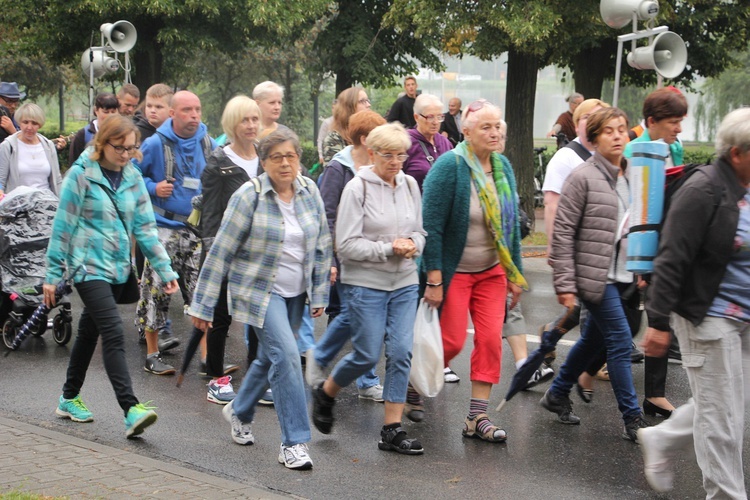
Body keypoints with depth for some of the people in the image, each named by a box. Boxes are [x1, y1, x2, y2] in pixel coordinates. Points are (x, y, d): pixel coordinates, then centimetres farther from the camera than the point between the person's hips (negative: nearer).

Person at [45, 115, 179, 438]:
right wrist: (52, 275, -6)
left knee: (90, 332, 17)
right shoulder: (81, 175, -11)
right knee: (114, 333, -18)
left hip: (118, 267, 6)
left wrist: (164, 268, 2)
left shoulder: (132, 176, 5)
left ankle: (69, 398, 32)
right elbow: (62, 227, -7)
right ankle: (131, 410, -24)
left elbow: (144, 226, 8)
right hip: (89, 266, -6)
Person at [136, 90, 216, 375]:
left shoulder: (208, 144, 5)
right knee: (156, 290, -2)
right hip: (164, 228, -3)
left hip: (198, 230, 3)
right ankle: (152, 354, 11)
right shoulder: (156, 144, -6)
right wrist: (153, 187, -12)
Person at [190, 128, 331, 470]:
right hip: (258, 289, -6)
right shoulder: (249, 197, -15)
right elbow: (220, 251, -13)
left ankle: (239, 411, 43)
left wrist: (319, 293, 8)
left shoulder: (310, 192, 0)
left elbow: (322, 245, 9)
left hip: (295, 293, 6)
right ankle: (294, 442, -10)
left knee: (271, 356, 17)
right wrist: (203, 306, -13)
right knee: (286, 355, -17)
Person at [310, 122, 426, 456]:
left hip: (405, 283, 5)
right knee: (367, 355, -2)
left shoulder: (410, 185, 7)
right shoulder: (357, 188, -10)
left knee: (401, 353, -2)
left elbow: (419, 231, 17)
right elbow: (347, 245, -13)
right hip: (365, 283, -5)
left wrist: (413, 246, -6)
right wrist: (389, 249, -17)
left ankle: (392, 430, 5)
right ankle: (325, 393, 28)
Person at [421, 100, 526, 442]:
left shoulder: (502, 167, 4)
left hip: (492, 270, 6)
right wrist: (434, 280, -19)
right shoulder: (449, 166, -16)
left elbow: (511, 223, 12)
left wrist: (515, 273, 10)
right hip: (454, 271, -6)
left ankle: (477, 418, 5)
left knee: (491, 340, -1)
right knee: (452, 341, -3)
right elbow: (431, 226, -17)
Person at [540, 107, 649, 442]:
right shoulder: (583, 177, -10)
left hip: (622, 275, 7)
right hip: (594, 274, -7)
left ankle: (557, 394, 35)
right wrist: (564, 283, -15)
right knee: (620, 341, -8)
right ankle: (633, 420, 0)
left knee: (593, 339, 16)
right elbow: (562, 233, -12)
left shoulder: (633, 176, 10)